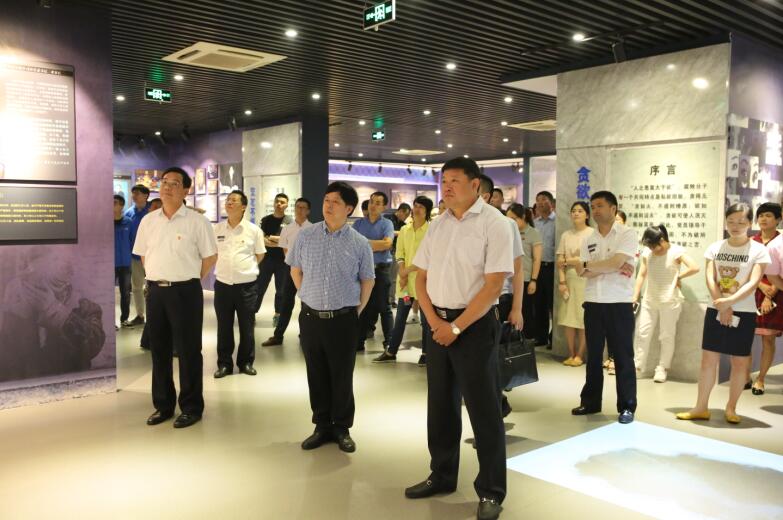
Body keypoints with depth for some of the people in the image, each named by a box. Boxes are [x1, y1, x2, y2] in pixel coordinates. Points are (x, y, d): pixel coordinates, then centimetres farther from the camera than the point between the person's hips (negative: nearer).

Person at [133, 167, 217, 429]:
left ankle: (191, 407, 13)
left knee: (188, 351, 2)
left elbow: (210, 256, -3)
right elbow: (143, 255, 18)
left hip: (185, 291, -5)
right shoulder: (148, 221, 7)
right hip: (155, 291, 5)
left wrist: (190, 278, 0)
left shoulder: (197, 221, -7)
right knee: (159, 350, 12)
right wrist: (157, 278, 9)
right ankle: (163, 405, 26)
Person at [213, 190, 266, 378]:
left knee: (247, 327, 8)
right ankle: (224, 363, 19)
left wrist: (246, 268, 3)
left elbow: (260, 254, 7)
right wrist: (224, 267, 9)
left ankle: (246, 362, 21)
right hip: (222, 284, 2)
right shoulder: (217, 229, 3)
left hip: (247, 285, -2)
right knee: (224, 327, 8)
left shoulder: (254, 230, -4)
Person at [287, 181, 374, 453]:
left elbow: (367, 281, 6)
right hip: (311, 317, 2)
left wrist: (356, 311, 2)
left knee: (342, 377, 7)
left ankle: (342, 428, 22)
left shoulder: (359, 243, -4)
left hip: (344, 319, -2)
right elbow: (295, 270, 11)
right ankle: (322, 426, 25)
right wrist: (310, 298, 7)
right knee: (316, 375, 11)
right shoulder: (306, 235, 0)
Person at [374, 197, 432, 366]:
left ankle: (426, 353, 16)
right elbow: (399, 254, 8)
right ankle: (390, 352, 17)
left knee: (426, 319, 5)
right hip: (406, 280, 4)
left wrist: (408, 270, -13)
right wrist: (402, 275, -6)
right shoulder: (404, 230, 10)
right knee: (400, 318, 10)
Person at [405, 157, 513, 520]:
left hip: (475, 325, -6)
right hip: (438, 323, 6)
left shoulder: (493, 223, -11)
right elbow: (420, 277, 10)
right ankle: (442, 476, 33)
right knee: (440, 404, 15)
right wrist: (434, 320, -5)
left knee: (483, 410, 2)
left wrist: (456, 327, -17)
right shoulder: (436, 225, 8)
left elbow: (493, 285, -16)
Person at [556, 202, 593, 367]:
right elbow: (560, 261, 6)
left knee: (583, 318, -2)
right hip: (568, 280, 4)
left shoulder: (592, 233, -2)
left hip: (586, 280, -4)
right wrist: (562, 281, -5)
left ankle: (579, 355, 7)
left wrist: (567, 261, -3)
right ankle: (571, 354, 12)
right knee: (568, 317, 3)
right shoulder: (566, 235, 11)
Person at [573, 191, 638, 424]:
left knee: (623, 356, 3)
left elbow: (615, 263, -18)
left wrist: (587, 265, -6)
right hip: (593, 303, 5)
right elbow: (582, 273, -1)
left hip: (619, 304, -5)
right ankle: (590, 401, 23)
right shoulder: (588, 240, 10)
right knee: (593, 355, 13)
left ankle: (627, 407, 12)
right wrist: (611, 269, -12)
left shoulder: (627, 234, -5)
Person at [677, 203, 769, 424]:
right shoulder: (715, 247, 6)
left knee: (739, 362, 3)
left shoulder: (758, 250, -3)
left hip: (743, 313, -2)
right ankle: (701, 407, 9)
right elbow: (710, 279, -2)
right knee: (708, 358, 2)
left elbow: (753, 283, -13)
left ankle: (731, 408, 17)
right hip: (715, 310, 2)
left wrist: (729, 302, -25)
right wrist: (722, 307, -15)